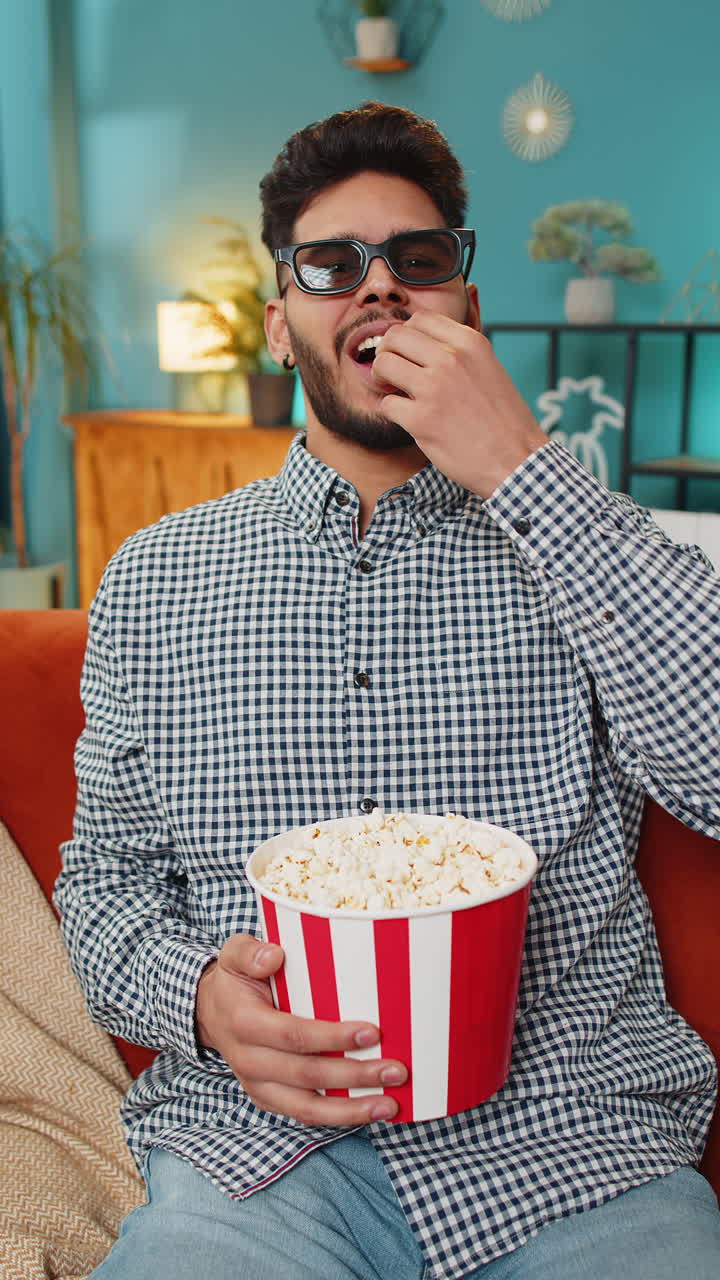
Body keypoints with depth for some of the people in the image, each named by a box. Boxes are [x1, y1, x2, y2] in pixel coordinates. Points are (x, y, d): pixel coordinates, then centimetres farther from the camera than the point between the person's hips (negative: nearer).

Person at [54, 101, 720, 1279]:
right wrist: (201, 995, -13)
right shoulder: (154, 578, 6)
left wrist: (520, 469, -17)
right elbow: (107, 880, 10)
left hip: (573, 1139, 1)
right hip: (255, 1139, 0)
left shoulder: (574, 539, 2)